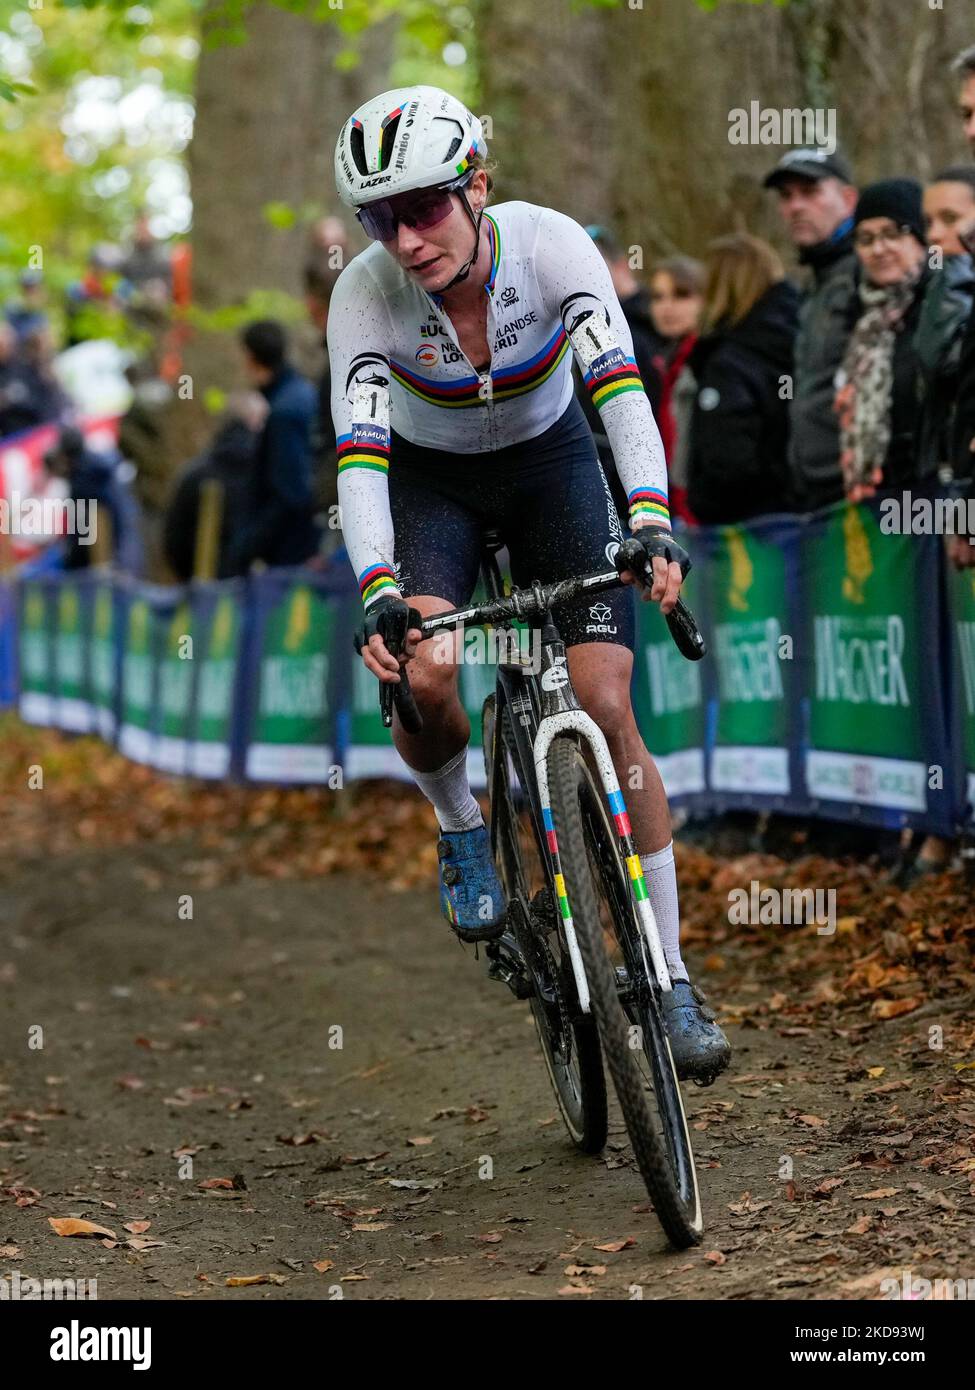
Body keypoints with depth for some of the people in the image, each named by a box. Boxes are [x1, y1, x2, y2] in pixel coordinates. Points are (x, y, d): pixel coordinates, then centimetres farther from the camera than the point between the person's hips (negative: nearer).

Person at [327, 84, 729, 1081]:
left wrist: (652, 523, -50)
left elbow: (622, 391, -35)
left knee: (606, 706, -13)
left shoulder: (550, 245, -27)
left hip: (549, 457, 0)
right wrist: (378, 596, -47)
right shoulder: (365, 293, -27)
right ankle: (459, 826, 5)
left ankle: (670, 978, -4)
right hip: (430, 475, 0)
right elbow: (359, 459, -32)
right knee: (421, 674, -29)